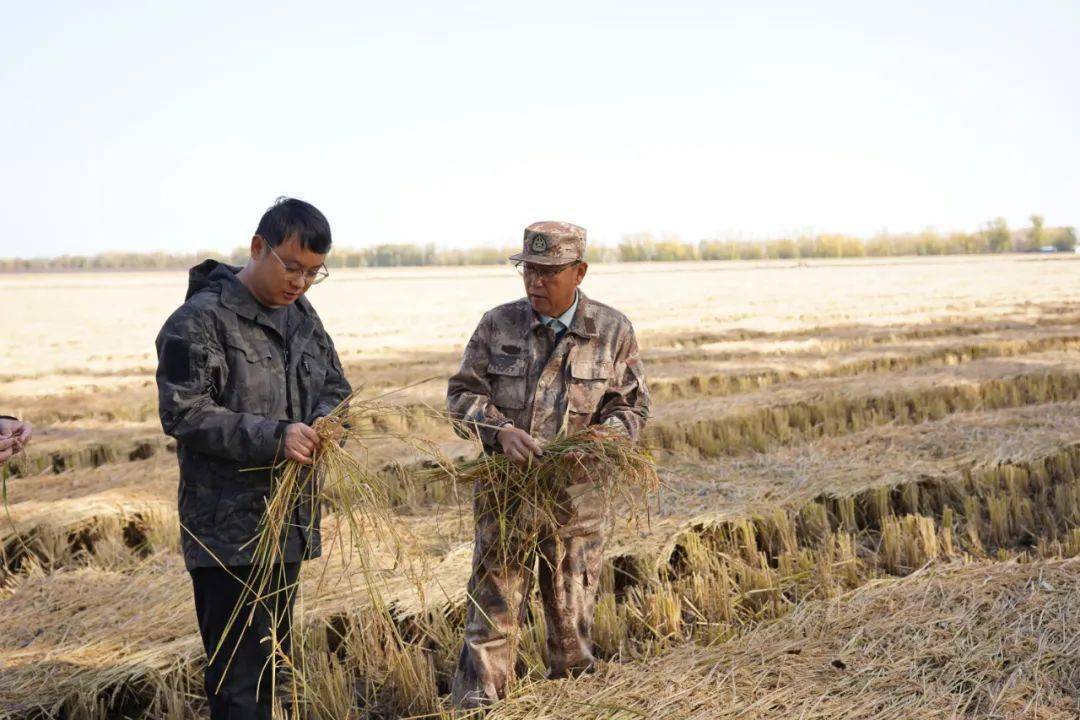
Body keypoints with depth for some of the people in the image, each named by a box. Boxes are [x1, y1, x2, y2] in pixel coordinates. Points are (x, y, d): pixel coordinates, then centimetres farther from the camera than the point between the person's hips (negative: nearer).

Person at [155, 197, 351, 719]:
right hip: (230, 527, -8)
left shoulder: (301, 315, 12)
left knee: (271, 657, 18)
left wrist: (323, 422, -5)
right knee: (238, 672, -6)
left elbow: (335, 387, 19)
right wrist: (272, 438, -25)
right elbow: (182, 412, -18)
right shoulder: (201, 320, -13)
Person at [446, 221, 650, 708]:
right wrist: (500, 430, -17)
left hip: (578, 498, 0)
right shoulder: (497, 325, 0)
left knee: (572, 617, 12)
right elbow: (462, 394, 2)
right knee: (492, 612, 0)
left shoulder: (613, 331, 0)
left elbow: (632, 405, 6)